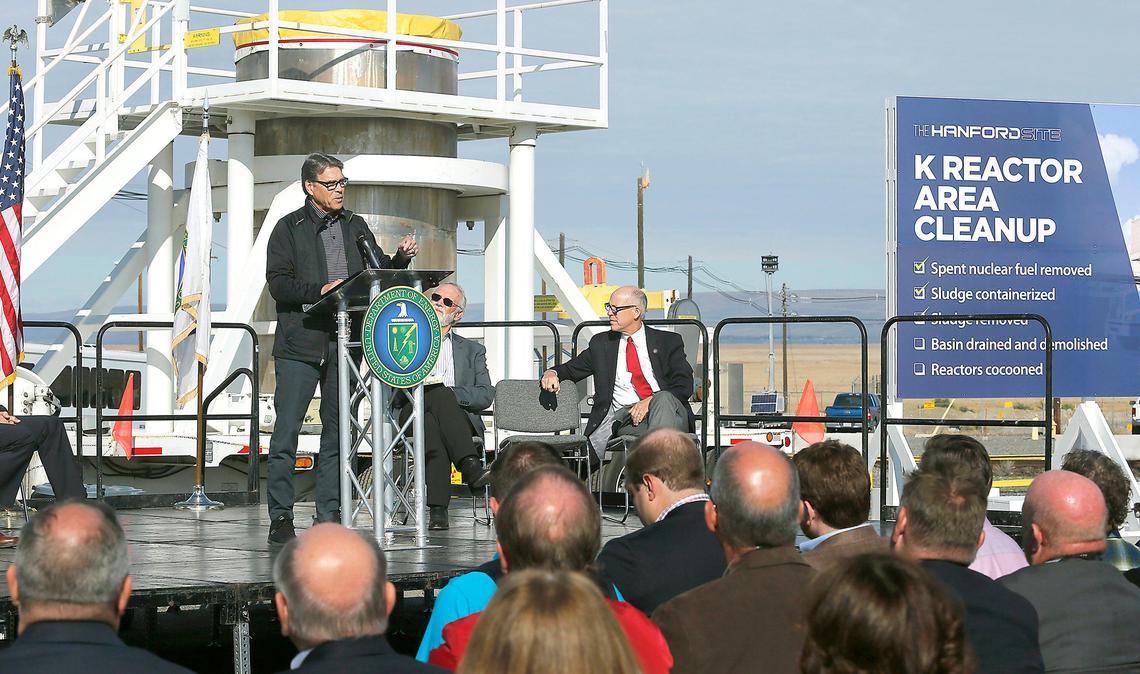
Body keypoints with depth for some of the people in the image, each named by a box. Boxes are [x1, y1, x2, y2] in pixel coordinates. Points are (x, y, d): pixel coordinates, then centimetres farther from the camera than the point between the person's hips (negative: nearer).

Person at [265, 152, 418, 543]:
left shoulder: (355, 227, 16)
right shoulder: (290, 228, 1)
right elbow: (278, 283, -8)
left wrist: (401, 258, -3)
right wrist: (319, 290, -19)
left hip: (344, 344, 5)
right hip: (300, 344, -5)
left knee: (337, 430, 6)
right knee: (287, 429, -6)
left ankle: (329, 515, 11)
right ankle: (280, 516, -2)